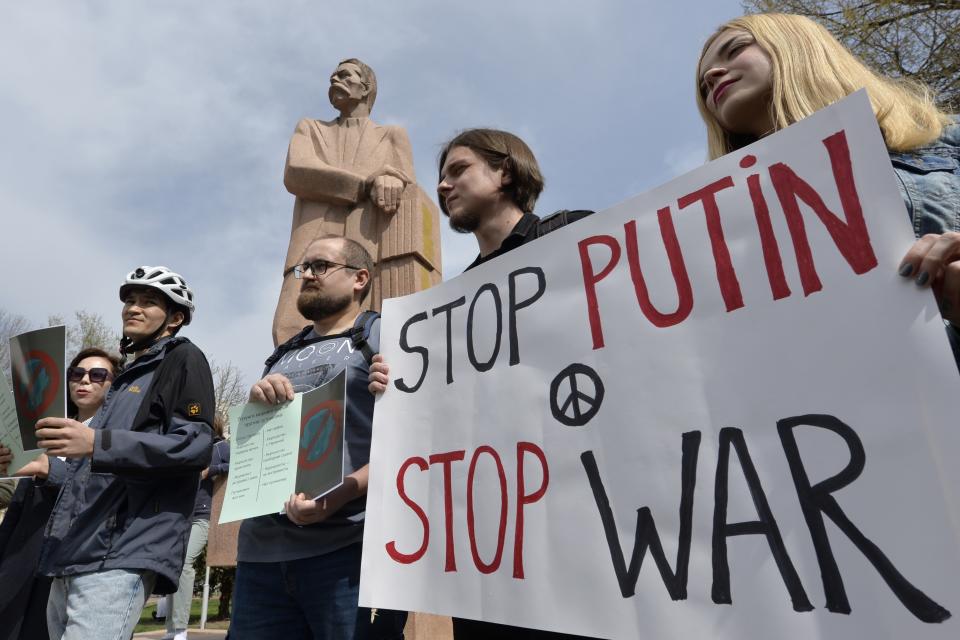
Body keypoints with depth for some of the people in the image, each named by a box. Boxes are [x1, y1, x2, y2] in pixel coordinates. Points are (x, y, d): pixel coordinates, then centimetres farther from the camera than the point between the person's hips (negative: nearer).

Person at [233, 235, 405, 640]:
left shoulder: (383, 335, 1)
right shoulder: (283, 354, 20)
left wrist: (341, 494, -22)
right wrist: (254, 403, 1)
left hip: (349, 545, -6)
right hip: (261, 549, 6)